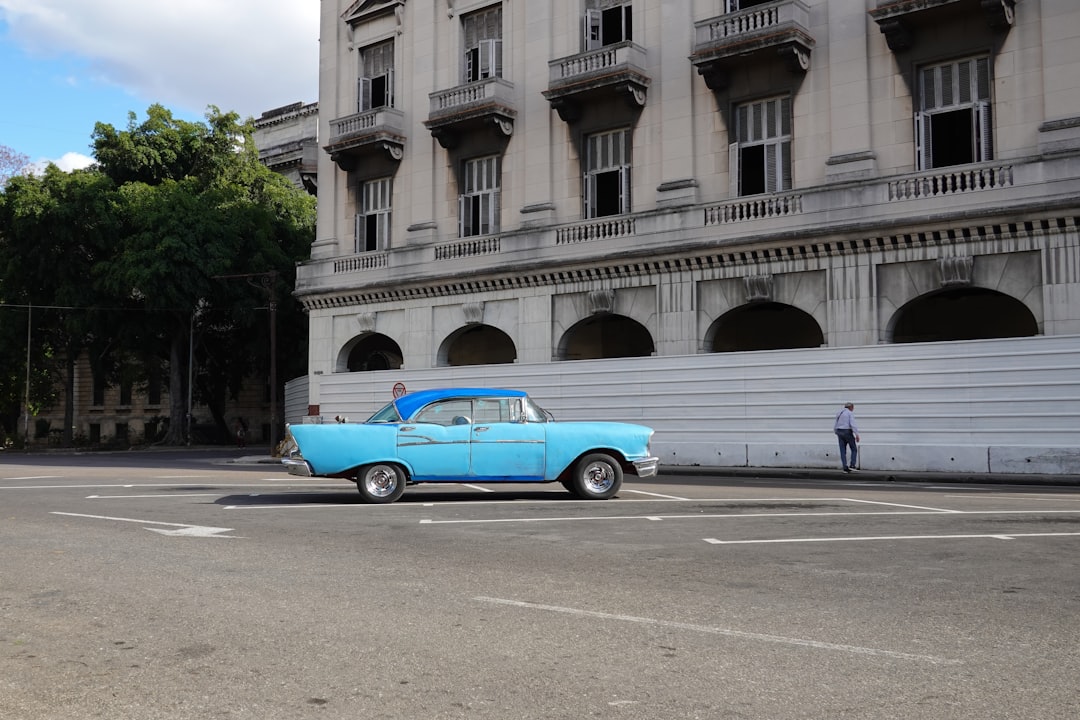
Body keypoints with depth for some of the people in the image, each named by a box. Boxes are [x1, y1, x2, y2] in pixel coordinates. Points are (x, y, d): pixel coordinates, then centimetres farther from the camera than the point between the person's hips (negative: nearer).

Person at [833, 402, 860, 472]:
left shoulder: (839, 413, 14)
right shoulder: (850, 413, -6)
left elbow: (835, 426, 16)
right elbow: (853, 424, -18)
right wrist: (857, 435, -18)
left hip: (840, 432, 6)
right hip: (847, 432, -6)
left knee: (843, 451, 5)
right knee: (854, 449, 6)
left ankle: (845, 467, 0)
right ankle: (852, 465, -6)